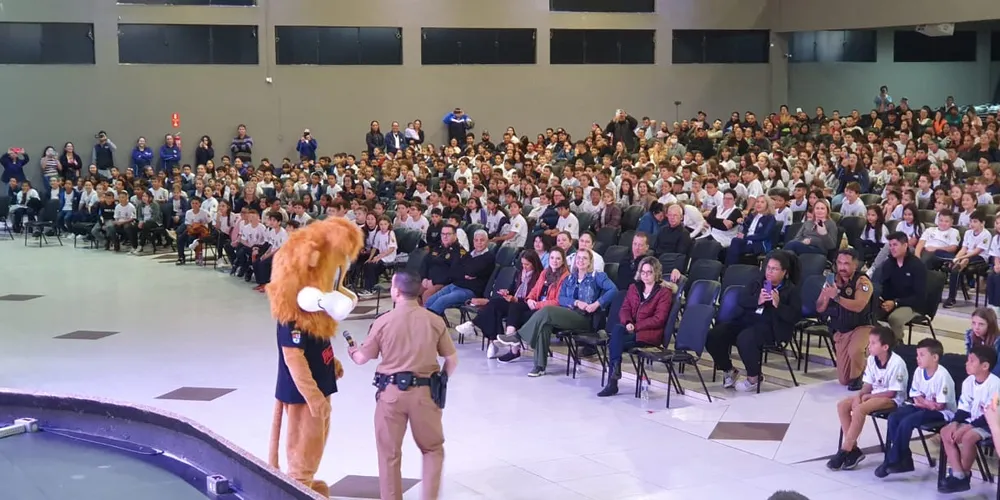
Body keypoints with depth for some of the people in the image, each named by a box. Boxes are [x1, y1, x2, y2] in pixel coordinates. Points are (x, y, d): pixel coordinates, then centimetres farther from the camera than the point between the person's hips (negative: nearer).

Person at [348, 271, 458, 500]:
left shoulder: (383, 321, -6)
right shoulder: (435, 321, -3)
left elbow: (362, 358, 4)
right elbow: (452, 359, 3)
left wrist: (351, 351, 27)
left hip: (391, 392, -1)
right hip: (425, 392, 1)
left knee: (389, 453, 13)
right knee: (433, 448, 18)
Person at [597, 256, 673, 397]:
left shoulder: (664, 292, 1)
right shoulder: (634, 287, 19)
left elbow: (659, 319, -8)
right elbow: (625, 309, 11)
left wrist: (635, 326, -15)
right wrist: (628, 323, -12)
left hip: (650, 334, -5)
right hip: (631, 329, 5)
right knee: (617, 329, -32)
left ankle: (612, 382, -25)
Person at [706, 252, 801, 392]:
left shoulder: (791, 290, 7)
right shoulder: (757, 283, 23)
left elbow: (795, 316, -5)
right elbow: (741, 300, 7)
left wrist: (778, 305, -19)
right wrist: (757, 300, -12)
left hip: (769, 326, -6)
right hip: (747, 320, 6)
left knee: (745, 339, -38)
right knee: (713, 336, -15)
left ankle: (754, 378, -14)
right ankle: (729, 370, 10)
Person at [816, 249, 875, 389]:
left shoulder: (862, 281, -15)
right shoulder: (832, 280, 0)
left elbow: (858, 306, -32)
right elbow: (819, 308, -1)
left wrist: (836, 297, -41)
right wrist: (827, 296, -20)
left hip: (861, 327, -5)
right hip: (840, 331, 5)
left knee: (855, 351, -38)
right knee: (843, 379, 2)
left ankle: (857, 377, -7)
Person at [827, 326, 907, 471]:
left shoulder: (897, 363, -21)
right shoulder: (872, 359, 1)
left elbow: (892, 392, -19)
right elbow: (868, 384, 6)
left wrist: (868, 396, -17)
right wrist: (859, 395, -14)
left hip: (893, 399, -8)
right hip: (873, 394, 8)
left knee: (859, 409, -32)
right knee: (842, 405, -12)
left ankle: (844, 451, -23)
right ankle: (853, 449, -11)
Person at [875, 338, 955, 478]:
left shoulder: (942, 376, -22)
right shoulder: (919, 371, 0)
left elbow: (939, 405, -21)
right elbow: (917, 398, 6)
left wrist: (923, 402, -8)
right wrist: (929, 402, -13)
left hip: (942, 412, -8)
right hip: (923, 407, 8)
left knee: (906, 422, -27)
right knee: (893, 417, -12)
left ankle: (893, 460, -13)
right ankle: (904, 459, -10)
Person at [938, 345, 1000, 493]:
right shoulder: (968, 381, 1)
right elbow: (964, 408, 6)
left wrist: (967, 427, -26)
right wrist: (955, 423, -13)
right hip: (973, 421, 8)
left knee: (967, 437, -32)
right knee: (946, 432, -10)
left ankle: (965, 475, -10)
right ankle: (957, 474, -13)